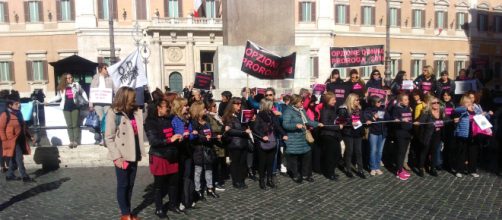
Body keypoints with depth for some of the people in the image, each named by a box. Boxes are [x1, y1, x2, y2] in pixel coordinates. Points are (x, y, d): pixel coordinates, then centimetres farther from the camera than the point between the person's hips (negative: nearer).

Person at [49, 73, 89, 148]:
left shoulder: (76, 85, 2)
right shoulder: (61, 88, 8)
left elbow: (83, 92, 13)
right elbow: (58, 96, 20)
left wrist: (87, 100, 7)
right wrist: (49, 101, 18)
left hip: (75, 106, -2)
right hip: (66, 107, 2)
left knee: (75, 124, -3)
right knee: (69, 125, 1)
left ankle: (76, 141, 2)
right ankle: (71, 141, 4)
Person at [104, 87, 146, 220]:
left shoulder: (136, 112, 8)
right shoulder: (113, 113, -9)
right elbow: (109, 138, -11)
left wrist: (140, 152, 5)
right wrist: (116, 157, -17)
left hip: (133, 155, 5)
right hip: (122, 156, -5)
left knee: (130, 185, 13)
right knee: (123, 185, 6)